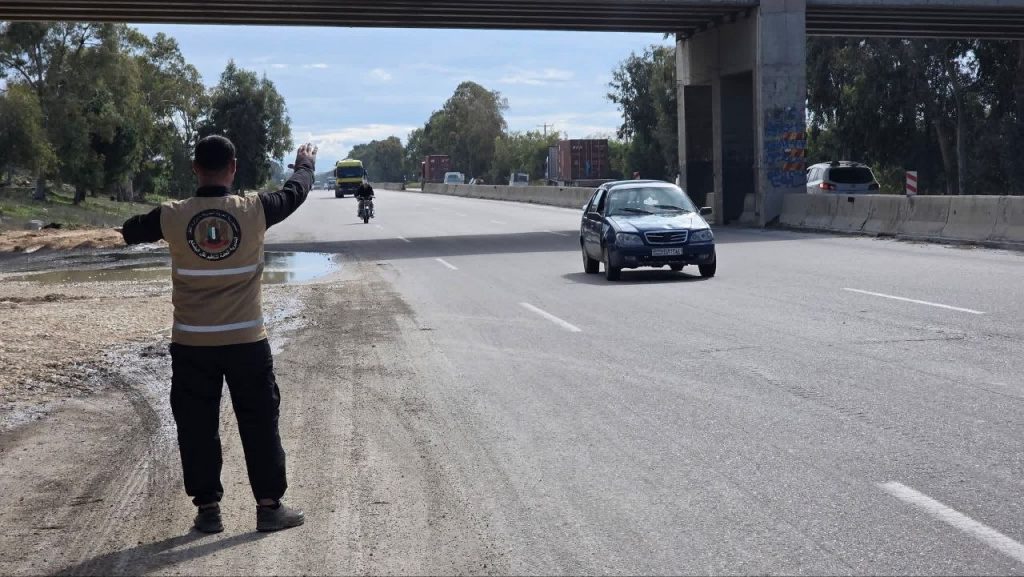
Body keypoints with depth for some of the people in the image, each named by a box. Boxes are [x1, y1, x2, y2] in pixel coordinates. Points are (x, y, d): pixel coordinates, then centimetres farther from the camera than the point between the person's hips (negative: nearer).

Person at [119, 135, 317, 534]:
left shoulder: (173, 216, -7)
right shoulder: (253, 211, -9)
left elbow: (130, 232, 14)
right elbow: (295, 192, 11)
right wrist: (306, 165, 32)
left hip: (192, 344, 1)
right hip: (246, 341, 0)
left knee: (197, 427, 11)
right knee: (259, 424, 10)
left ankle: (208, 509, 16)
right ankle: (269, 506, 15)